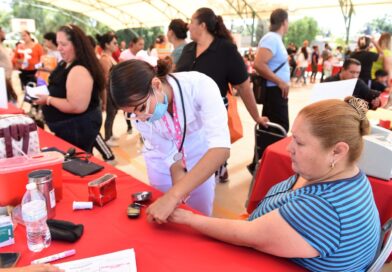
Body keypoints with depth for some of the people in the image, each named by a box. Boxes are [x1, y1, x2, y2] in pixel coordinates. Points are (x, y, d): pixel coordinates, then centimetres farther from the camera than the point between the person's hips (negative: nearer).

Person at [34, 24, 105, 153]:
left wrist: (48, 100, -20)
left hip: (79, 129, -11)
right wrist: (46, 91, 5)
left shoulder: (79, 70, -26)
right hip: (70, 127, 11)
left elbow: (76, 107, -31)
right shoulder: (66, 64, 8)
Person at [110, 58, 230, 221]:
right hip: (163, 162, 1)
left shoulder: (199, 85, -35)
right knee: (170, 219, 13)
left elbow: (221, 147, -45)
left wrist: (174, 195, -51)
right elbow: (171, 156, -17)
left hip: (201, 158, -1)